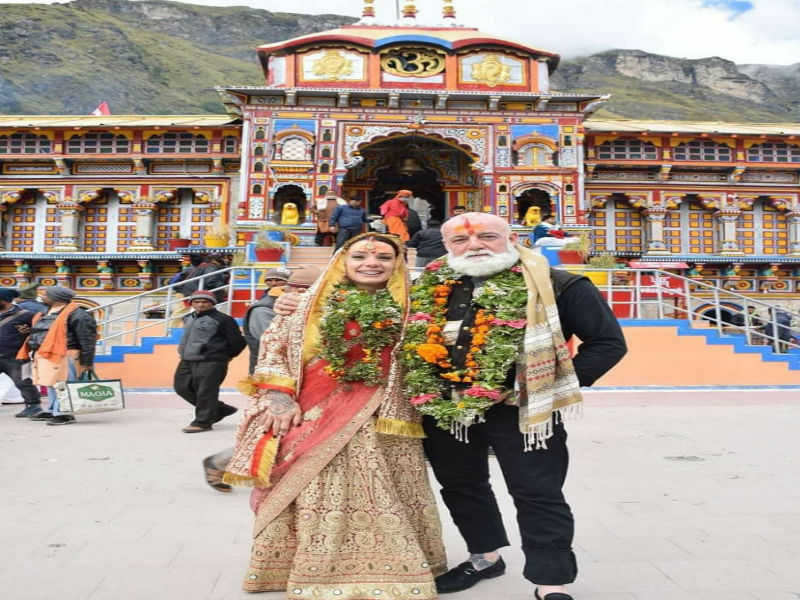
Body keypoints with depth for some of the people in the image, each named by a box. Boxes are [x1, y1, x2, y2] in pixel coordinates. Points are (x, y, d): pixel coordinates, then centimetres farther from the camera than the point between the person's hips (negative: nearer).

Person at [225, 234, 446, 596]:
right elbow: (273, 347, 3)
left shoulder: (407, 308, 9)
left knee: (385, 500, 5)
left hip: (384, 421, 2)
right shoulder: (310, 301, 5)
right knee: (317, 498, 2)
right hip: (314, 419, -1)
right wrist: (280, 396, -8)